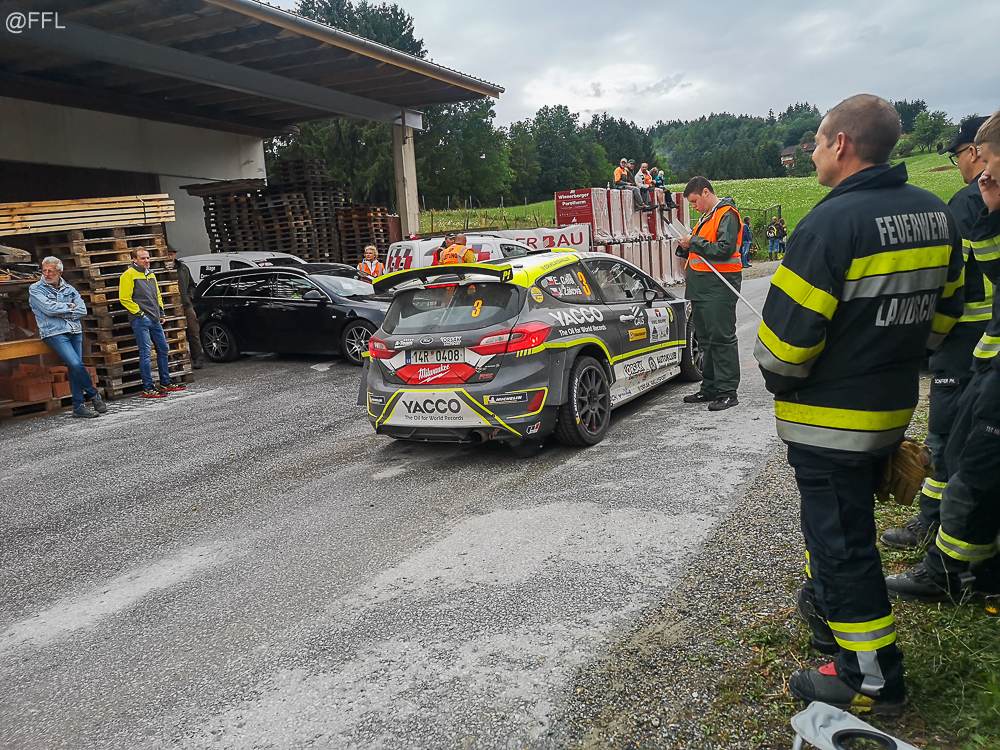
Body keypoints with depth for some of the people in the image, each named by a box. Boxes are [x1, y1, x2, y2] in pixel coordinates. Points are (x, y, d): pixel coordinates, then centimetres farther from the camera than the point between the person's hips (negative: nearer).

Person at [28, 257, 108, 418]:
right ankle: (94, 395, -2)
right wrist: (70, 306, 2)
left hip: (75, 331, 4)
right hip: (54, 333, -4)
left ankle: (79, 406, 3)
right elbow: (49, 309, -10)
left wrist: (62, 314, -6)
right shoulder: (35, 289, 5)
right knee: (76, 364, -20)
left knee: (74, 367, -2)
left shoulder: (69, 289, 16)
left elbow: (82, 310, 5)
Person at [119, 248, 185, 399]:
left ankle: (165, 383, 21)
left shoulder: (150, 274, 17)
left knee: (163, 350, 11)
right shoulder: (129, 275, -7)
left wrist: (161, 313, 17)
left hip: (155, 320, 8)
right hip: (140, 320, -8)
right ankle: (147, 388, -5)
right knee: (146, 353, -9)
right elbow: (124, 299, -12)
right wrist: (139, 313, -13)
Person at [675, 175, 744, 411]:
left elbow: (724, 249, -20)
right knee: (706, 339, 13)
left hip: (719, 287, -10)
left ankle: (727, 392, -3)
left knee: (722, 339, -7)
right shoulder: (707, 216, 22)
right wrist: (688, 246, 7)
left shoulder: (727, 214, -9)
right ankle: (710, 388, 22)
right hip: (702, 286, 10)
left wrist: (694, 242, -15)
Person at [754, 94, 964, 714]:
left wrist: (781, 381, -4)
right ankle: (827, 607, 47)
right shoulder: (937, 215, 5)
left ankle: (875, 679, 16)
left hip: (830, 419, -8)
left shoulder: (831, 224, -22)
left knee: (840, 539, 4)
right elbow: (943, 313, 13)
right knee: (848, 519, 26)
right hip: (894, 409, 9)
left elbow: (789, 331, -23)